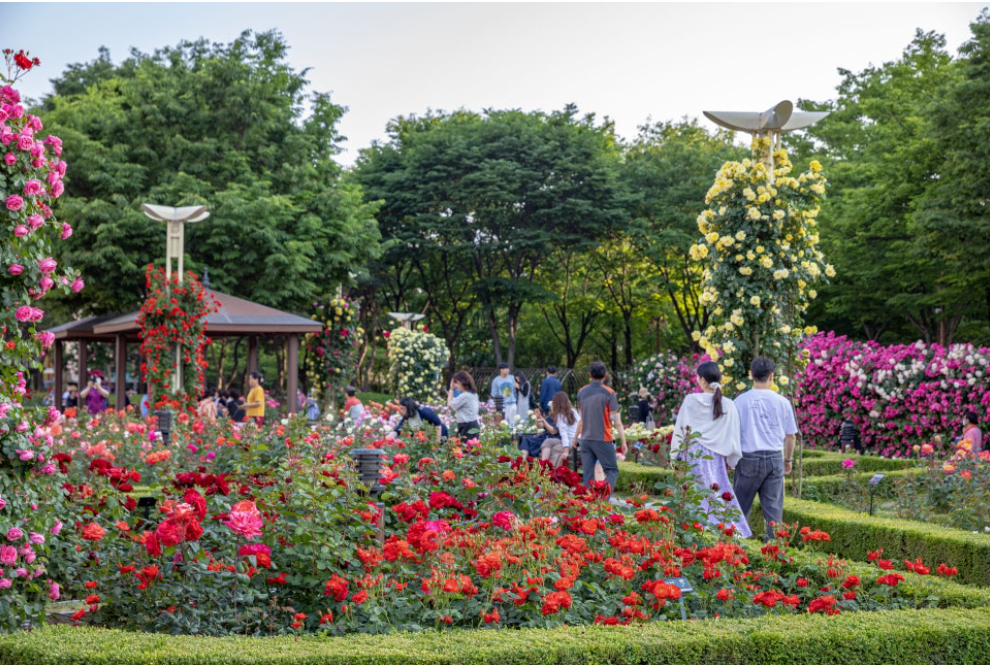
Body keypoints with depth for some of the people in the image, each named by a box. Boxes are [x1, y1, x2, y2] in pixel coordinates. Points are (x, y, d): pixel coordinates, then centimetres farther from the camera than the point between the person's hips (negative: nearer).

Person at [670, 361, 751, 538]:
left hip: (692, 457, -1)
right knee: (717, 498, 7)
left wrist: (674, 457, 9)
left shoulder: (690, 401, -5)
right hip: (715, 458, 1)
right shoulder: (728, 405, -2)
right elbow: (733, 436, 2)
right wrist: (731, 461, 14)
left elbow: (679, 431, 0)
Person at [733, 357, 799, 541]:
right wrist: (788, 460, 22)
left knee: (740, 505, 7)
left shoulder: (741, 401, -4)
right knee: (773, 507, 6)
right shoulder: (782, 402, 2)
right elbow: (790, 435, 9)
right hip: (775, 458, 1)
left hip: (749, 458, -1)